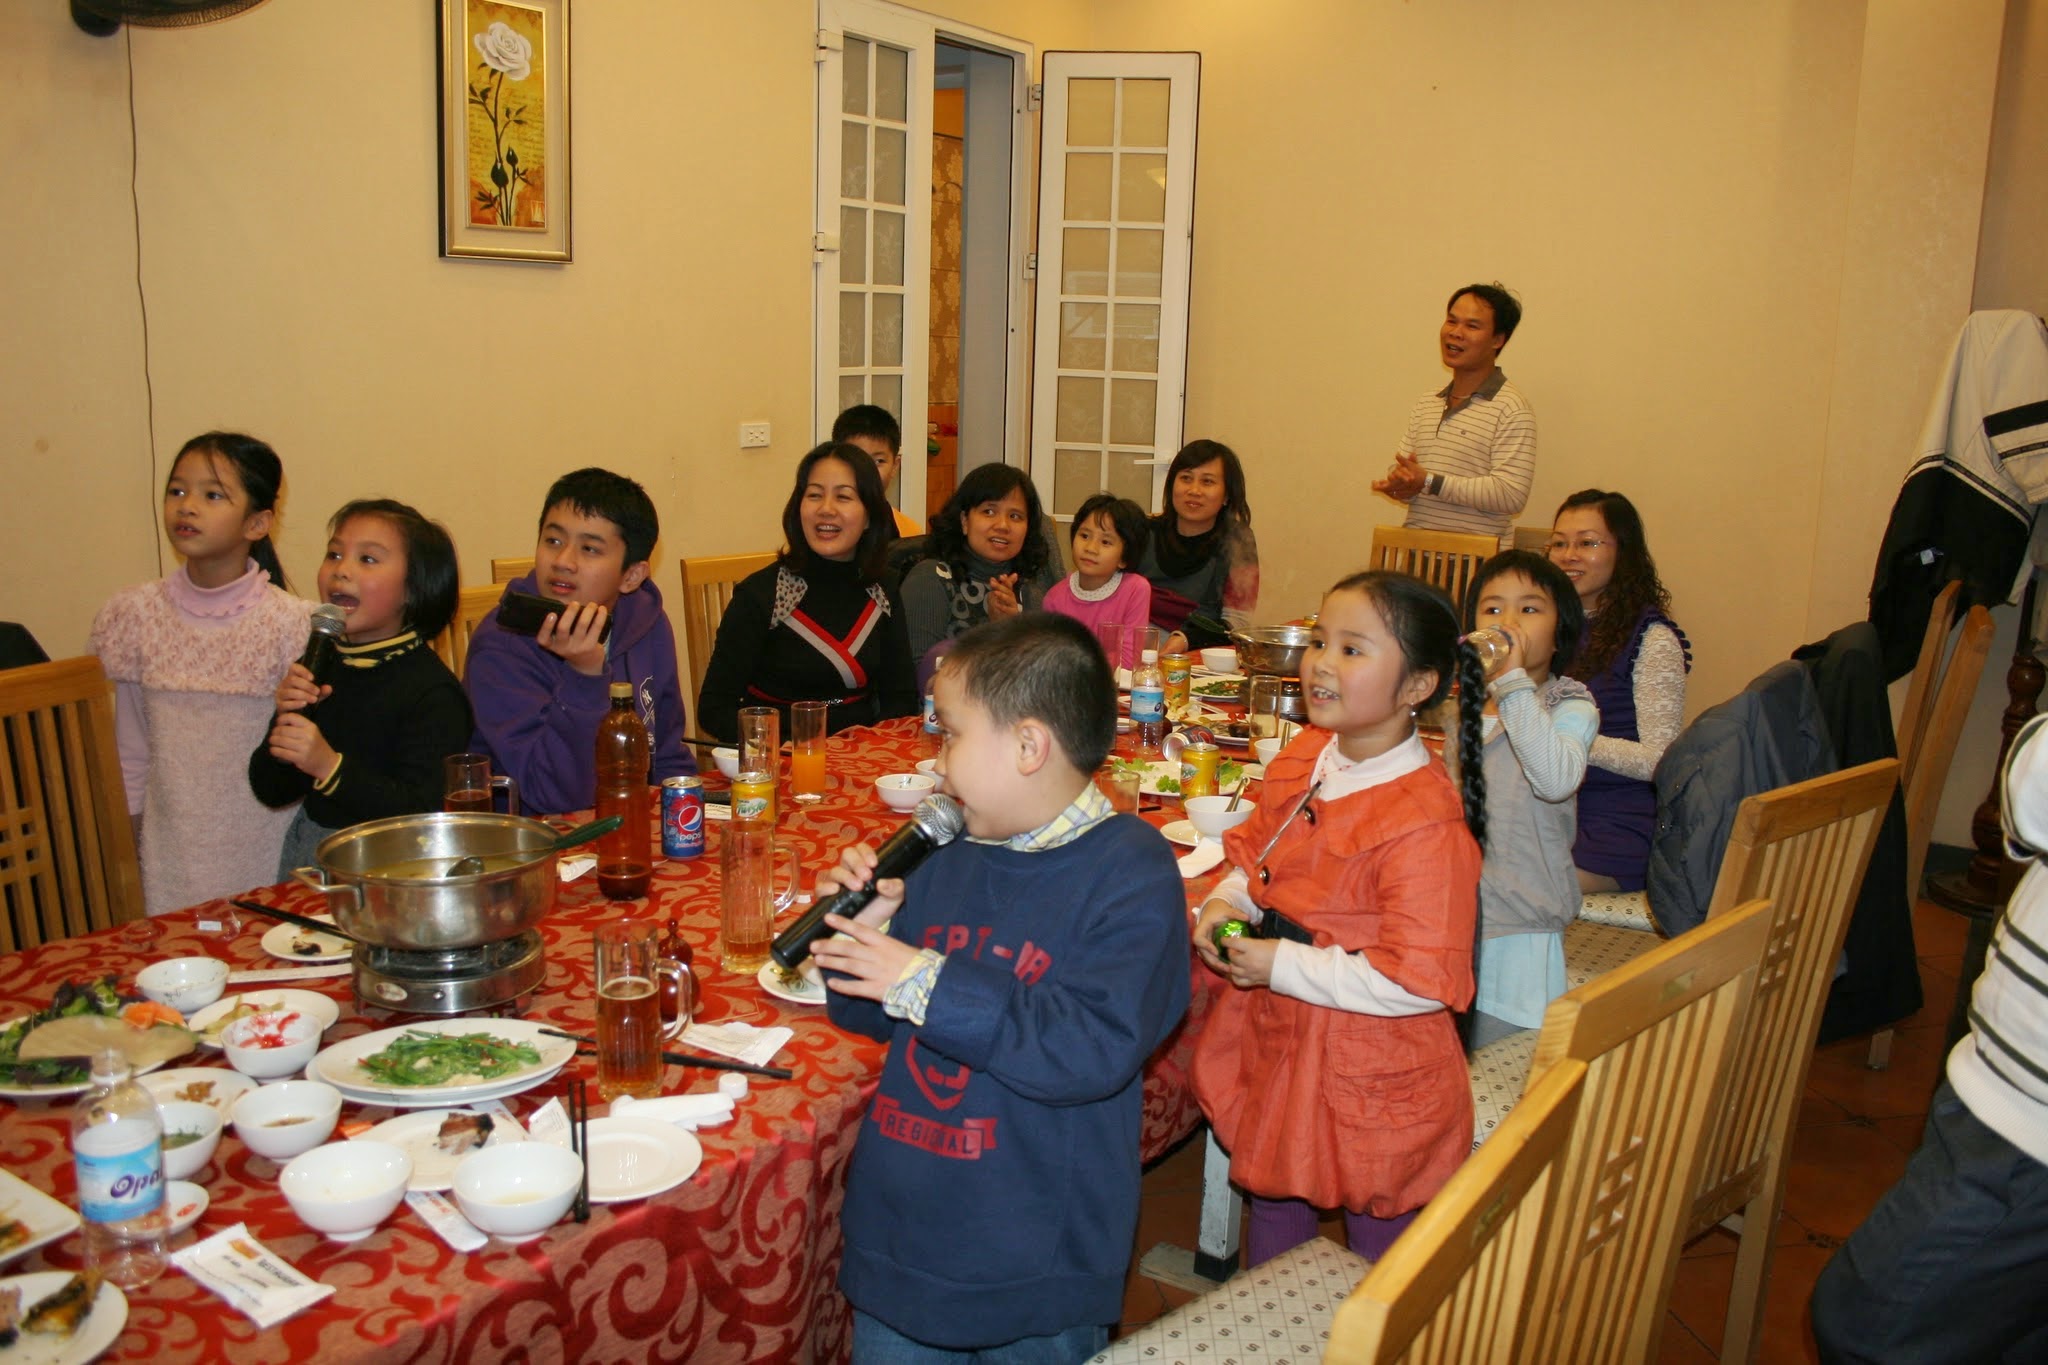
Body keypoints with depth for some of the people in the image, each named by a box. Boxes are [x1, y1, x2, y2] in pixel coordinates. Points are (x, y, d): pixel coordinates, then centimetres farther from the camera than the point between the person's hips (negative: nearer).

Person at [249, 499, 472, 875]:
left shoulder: (433, 692, -12)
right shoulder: (318, 668, 9)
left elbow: (424, 812, -20)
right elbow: (270, 792, 12)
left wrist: (331, 767, -24)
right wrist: (286, 723, -6)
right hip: (307, 850, 5)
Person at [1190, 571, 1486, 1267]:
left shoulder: (1426, 824, -28)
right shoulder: (1302, 759, -3)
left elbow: (1421, 982, -27)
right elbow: (1256, 847, 15)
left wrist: (1283, 966, -24)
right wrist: (1226, 904, -6)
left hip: (1370, 1078, -8)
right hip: (1276, 1040, 8)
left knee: (1377, 1246, 15)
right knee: (1272, 1202, 28)